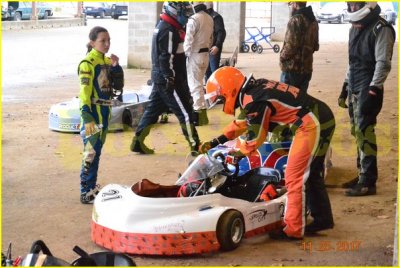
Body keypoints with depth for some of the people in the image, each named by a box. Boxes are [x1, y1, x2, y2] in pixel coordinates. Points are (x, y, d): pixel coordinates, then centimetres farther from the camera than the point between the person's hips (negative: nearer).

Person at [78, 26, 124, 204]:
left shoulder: (107, 61, 10)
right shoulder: (87, 64, -12)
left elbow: (117, 88, 11)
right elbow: (84, 91, -17)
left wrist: (116, 67, -3)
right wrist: (87, 117, -24)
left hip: (105, 111, 8)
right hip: (93, 112, -8)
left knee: (97, 151, 14)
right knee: (91, 152, -7)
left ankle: (92, 186, 24)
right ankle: (86, 192, -3)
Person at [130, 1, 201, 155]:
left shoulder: (163, 26, 14)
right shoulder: (169, 30, -18)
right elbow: (167, 59, -23)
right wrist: (171, 80, -24)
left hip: (160, 78, 10)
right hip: (169, 80, -10)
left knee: (153, 109, 13)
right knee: (185, 112, -5)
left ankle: (137, 142, 15)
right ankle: (196, 147, -1)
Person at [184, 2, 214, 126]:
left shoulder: (193, 19, -18)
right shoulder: (210, 19, 7)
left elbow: (188, 39, -17)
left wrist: (186, 54, -9)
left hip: (195, 55, -8)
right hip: (205, 54, 8)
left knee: (195, 84, -2)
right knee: (199, 83, 18)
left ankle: (198, 113, -2)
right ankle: (202, 111, 22)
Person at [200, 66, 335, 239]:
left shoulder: (255, 101, -19)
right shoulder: (255, 89, 10)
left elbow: (253, 137, -10)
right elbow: (240, 123, 22)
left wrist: (236, 153, 9)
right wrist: (215, 142, 21)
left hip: (312, 125, -10)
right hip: (322, 120, 10)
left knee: (295, 177, -5)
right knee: (311, 174, 21)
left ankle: (293, 230, 0)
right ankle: (323, 218, 32)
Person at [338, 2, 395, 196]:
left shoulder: (381, 29, -12)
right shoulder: (355, 28, 17)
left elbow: (383, 63, -17)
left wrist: (373, 91, -23)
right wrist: (345, 87, 22)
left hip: (368, 89, -9)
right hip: (354, 89, 9)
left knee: (364, 132, -13)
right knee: (357, 132, 12)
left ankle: (368, 182, -11)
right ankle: (363, 174, 21)